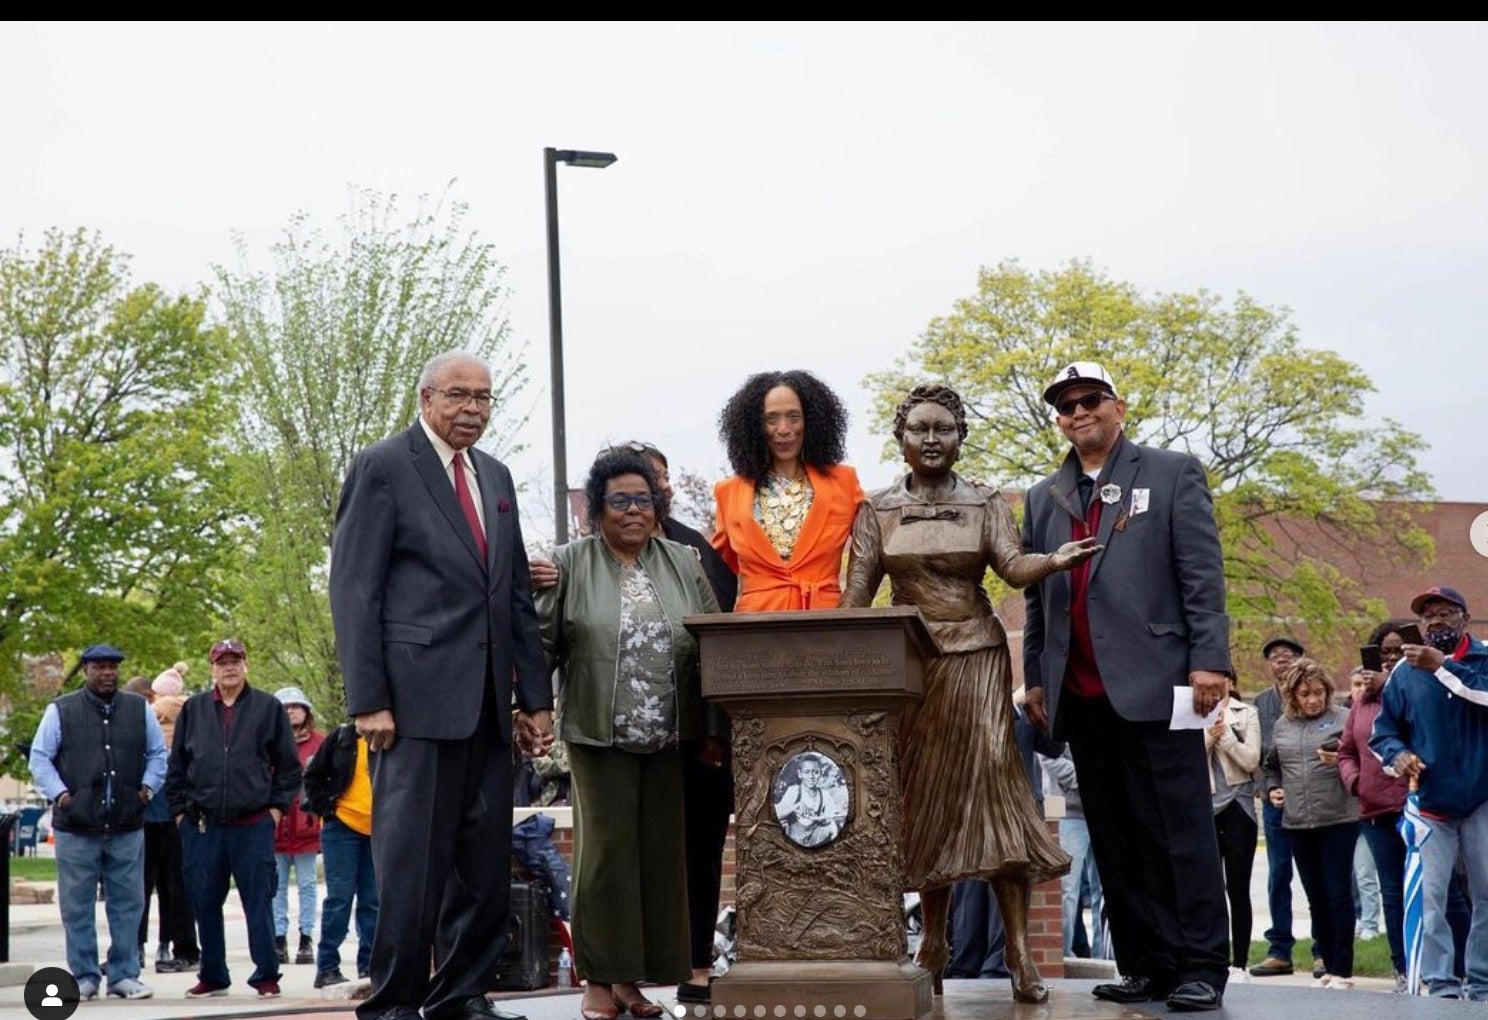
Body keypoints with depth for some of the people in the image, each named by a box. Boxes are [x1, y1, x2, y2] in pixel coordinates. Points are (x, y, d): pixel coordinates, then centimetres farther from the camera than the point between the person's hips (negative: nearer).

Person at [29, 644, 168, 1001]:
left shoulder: (140, 710, 9)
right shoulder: (60, 711, 2)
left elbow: (158, 753, 17)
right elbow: (39, 758, 4)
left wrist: (148, 787, 3)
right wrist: (59, 793, -7)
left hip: (127, 827, 2)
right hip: (76, 828, -2)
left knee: (128, 904, 5)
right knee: (77, 906, 2)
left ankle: (124, 975, 13)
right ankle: (84, 976, 11)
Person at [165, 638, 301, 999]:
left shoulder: (268, 707, 5)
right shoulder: (193, 709, 11)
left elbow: (289, 765, 8)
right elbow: (176, 766, 14)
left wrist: (277, 806, 1)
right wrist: (179, 809, 7)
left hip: (254, 823, -2)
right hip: (201, 824, 2)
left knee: (259, 902, -1)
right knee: (205, 904, 6)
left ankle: (266, 976, 7)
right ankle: (212, 976, 17)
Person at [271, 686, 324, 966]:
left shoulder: (319, 742, 5)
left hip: (306, 824, 0)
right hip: (275, 824, 0)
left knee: (307, 883, 4)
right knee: (277, 885, 5)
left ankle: (306, 939, 7)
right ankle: (279, 939, 10)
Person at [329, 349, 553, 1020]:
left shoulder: (495, 478, 19)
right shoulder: (382, 468, -2)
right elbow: (353, 590, -7)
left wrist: (536, 697, 13)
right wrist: (368, 701, -14)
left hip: (487, 704, 7)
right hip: (417, 697, -7)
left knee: (484, 861, 8)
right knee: (412, 860, -6)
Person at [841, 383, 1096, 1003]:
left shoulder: (986, 504, 5)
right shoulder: (877, 511, 7)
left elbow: (1012, 567, -9)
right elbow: (856, 592, 2)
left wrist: (1054, 561, -31)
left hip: (975, 660, -2)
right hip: (907, 665, 2)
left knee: (990, 787, -11)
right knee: (923, 795, 3)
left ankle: (1018, 952, -12)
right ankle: (933, 942, 12)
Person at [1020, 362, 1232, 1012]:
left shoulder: (1172, 474, 6)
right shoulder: (1044, 498, 19)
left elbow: (1202, 574, -1)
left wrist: (1209, 660, -10)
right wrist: (1035, 675, 12)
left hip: (1153, 684, -5)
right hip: (1080, 694, 5)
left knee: (1178, 831, -4)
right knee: (1115, 840, 6)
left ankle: (1200, 968, -2)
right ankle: (1146, 966, 11)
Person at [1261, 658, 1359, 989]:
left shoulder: (1343, 719, 0)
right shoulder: (1282, 726, 14)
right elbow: (1272, 766, 27)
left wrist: (1341, 761, -21)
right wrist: (1272, 788, 9)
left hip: (1339, 819, -5)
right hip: (1298, 822, 5)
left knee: (1338, 895, -5)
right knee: (1316, 898, 10)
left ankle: (1342, 971, 1)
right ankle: (1329, 966, 18)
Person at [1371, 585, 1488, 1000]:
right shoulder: (1406, 671, 5)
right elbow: (1383, 729, 10)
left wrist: (1442, 666, -26)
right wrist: (1397, 754, -9)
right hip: (1430, 803, 1)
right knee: (1430, 896, -5)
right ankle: (1439, 982, -1)